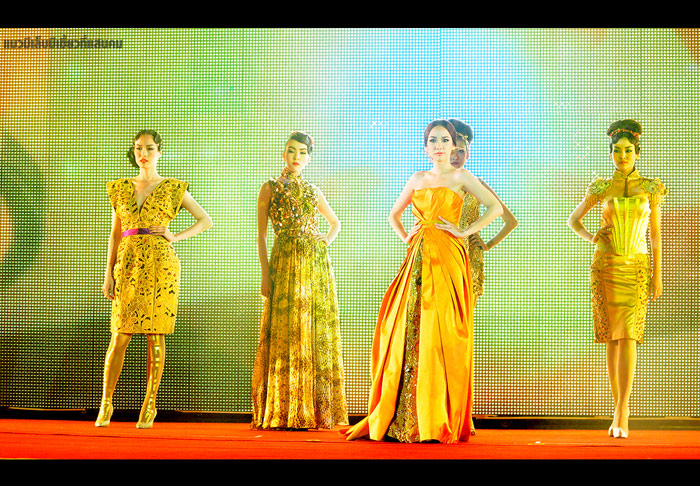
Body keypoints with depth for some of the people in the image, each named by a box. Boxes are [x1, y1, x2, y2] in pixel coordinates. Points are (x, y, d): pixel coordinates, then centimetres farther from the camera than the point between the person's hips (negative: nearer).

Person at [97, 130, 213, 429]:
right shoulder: (121, 188, 13)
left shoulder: (173, 188, 5)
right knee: (120, 336, 0)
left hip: (161, 264, -2)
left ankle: (149, 405, 9)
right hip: (128, 265, 2)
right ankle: (105, 403, 13)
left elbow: (206, 220, 8)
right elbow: (114, 234, 12)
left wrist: (175, 237, -4)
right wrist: (109, 274, 5)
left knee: (155, 336, -1)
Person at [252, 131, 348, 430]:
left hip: (317, 265, 3)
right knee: (285, 335, -5)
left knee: (318, 335, 0)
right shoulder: (270, 188, 7)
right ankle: (282, 413, 1)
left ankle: (319, 411, 7)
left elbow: (335, 222, 30)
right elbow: (261, 236, 2)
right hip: (285, 264, -3)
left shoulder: (313, 191, 15)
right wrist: (265, 275, -6)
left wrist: (325, 243, 9)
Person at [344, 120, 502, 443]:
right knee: (407, 334, 1)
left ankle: (440, 420, 0)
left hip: (447, 260, -4)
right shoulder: (418, 179, 17)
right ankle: (402, 419, 8)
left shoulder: (460, 177, 4)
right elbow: (394, 214, 29)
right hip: (418, 260, 4)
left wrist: (464, 232, -6)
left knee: (440, 336, -8)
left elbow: (495, 207, -4)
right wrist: (406, 238, 14)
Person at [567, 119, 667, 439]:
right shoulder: (601, 188, 7)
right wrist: (591, 237, -2)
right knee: (611, 337, 3)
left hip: (636, 268, -1)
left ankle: (620, 413, -15)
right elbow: (573, 220, 17)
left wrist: (657, 276, -1)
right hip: (605, 266, 2)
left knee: (628, 335, -14)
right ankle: (621, 414, 12)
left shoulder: (650, 188, 4)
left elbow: (656, 234, 4)